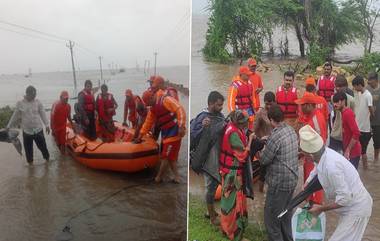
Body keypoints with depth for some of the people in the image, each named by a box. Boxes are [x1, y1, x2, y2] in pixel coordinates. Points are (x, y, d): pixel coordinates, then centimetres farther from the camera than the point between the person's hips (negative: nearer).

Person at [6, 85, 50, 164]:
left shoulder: (38, 102, -4)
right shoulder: (20, 103, -4)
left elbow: (43, 114, 0)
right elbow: (15, 116, 5)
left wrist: (47, 125, -4)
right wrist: (9, 126, 10)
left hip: (38, 130, 0)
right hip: (26, 131, 0)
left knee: (42, 146, 8)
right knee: (28, 148, 10)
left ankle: (47, 158, 30)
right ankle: (30, 162, 28)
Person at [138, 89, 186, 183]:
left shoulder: (166, 99, -15)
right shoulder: (153, 108, 12)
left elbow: (180, 110, -23)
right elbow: (148, 122, 19)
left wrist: (181, 126, -29)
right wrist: (141, 135, 19)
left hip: (174, 132, -9)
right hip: (165, 133, 9)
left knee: (165, 156, 0)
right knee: (171, 156, 10)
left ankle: (158, 178, 12)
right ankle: (176, 177, 15)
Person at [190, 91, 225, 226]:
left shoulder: (220, 115, 1)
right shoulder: (202, 118, -20)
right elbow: (192, 137, -24)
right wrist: (202, 127, -38)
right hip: (208, 158, -7)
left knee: (214, 184, 21)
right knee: (211, 186, 6)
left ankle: (211, 211, 40)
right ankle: (212, 217, 21)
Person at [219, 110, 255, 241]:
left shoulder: (233, 128, 3)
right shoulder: (234, 133, -25)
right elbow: (243, 155, -22)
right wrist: (250, 139, -14)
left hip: (232, 170, 10)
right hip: (232, 172, -10)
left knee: (230, 200, 21)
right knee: (234, 201, 2)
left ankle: (227, 227, 36)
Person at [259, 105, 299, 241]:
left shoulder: (275, 136, -23)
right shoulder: (291, 130, 3)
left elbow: (264, 160, -15)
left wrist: (263, 151, 5)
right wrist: (268, 141, 14)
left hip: (279, 182, -9)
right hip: (292, 179, 9)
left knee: (271, 217, 5)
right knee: (285, 213, 23)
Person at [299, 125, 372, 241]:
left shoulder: (331, 166, -36)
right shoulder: (325, 153, -10)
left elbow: (345, 198, -30)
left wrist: (321, 209, -19)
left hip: (356, 209, -9)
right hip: (354, 206, 9)